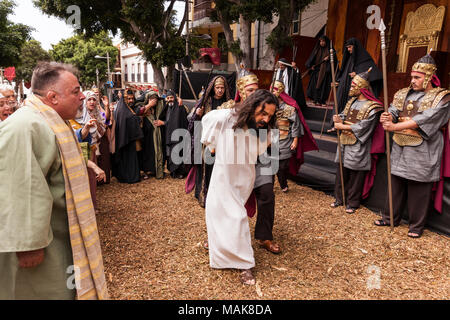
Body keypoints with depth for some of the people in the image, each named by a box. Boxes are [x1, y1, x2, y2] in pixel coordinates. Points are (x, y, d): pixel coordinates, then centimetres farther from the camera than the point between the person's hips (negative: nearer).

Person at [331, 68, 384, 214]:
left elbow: (363, 127, -18)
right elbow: (343, 115, 10)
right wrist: (338, 119, -14)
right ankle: (339, 198, 27)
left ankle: (353, 203, 16)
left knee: (356, 176, 3)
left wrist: (342, 126, -17)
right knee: (341, 172, 13)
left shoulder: (372, 107, -11)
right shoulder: (351, 102, 11)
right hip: (344, 143, 7)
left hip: (358, 147, -7)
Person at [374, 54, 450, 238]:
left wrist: (395, 126, -28)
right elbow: (393, 111, -1)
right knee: (396, 184, 13)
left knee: (418, 189, 3)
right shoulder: (403, 94, 10)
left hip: (421, 153, -5)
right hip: (399, 148, 5)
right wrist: (387, 117, -26)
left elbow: (425, 119, -20)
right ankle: (390, 217, 28)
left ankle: (417, 225, 19)